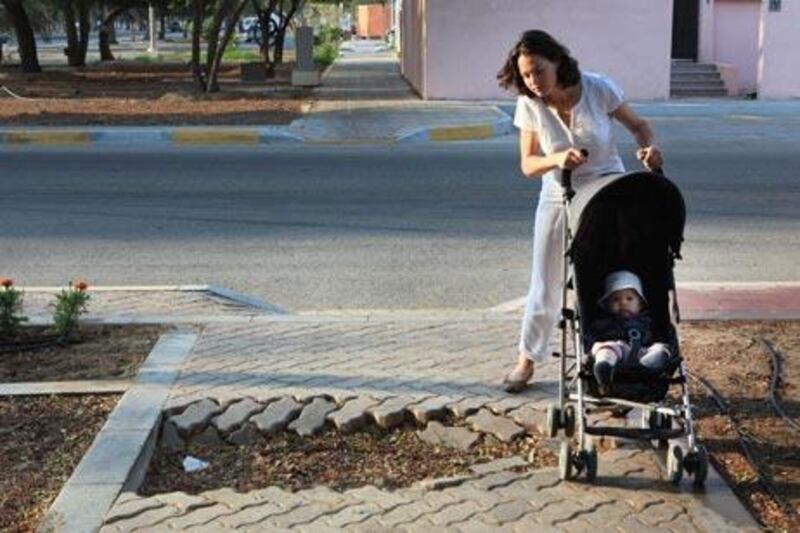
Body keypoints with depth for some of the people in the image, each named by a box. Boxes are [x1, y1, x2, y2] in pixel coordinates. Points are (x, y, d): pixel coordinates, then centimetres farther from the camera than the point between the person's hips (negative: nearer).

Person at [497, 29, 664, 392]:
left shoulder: (598, 89, -16)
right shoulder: (529, 106, -13)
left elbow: (638, 125, -4)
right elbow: (528, 164, -9)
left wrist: (649, 147, -26)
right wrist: (556, 160, -30)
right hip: (559, 201, 1)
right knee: (545, 286, 8)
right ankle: (527, 359, 25)